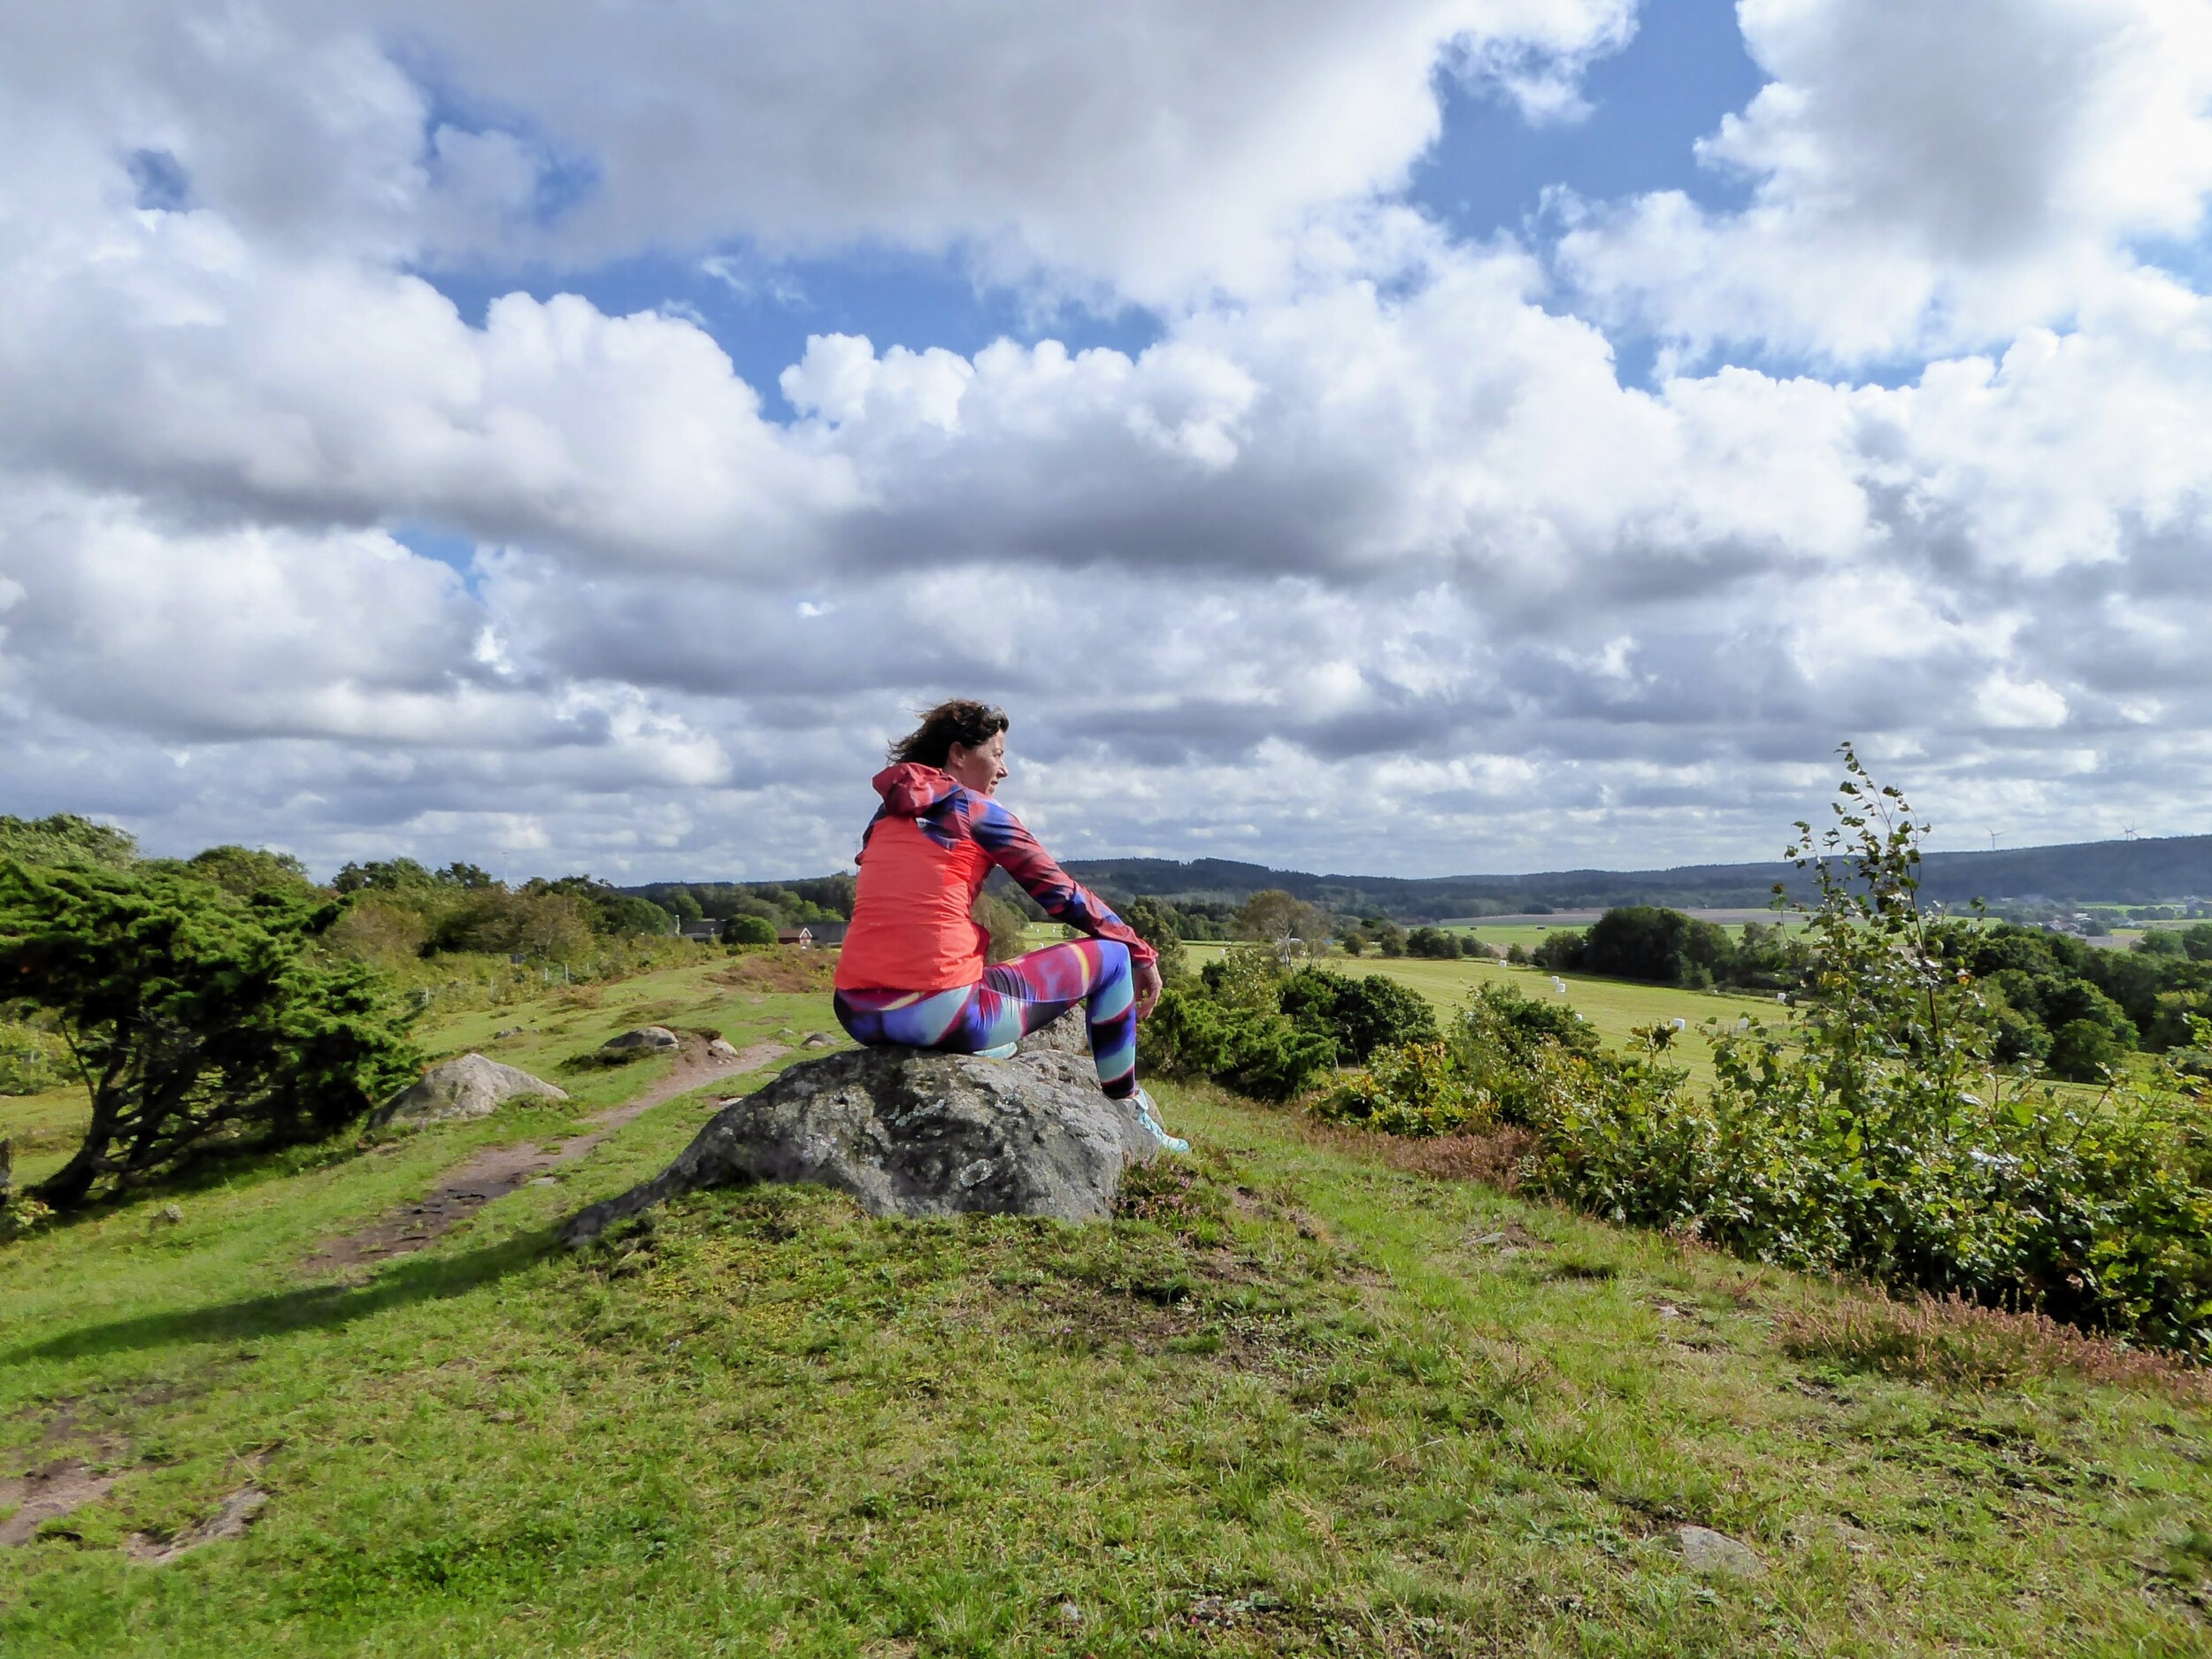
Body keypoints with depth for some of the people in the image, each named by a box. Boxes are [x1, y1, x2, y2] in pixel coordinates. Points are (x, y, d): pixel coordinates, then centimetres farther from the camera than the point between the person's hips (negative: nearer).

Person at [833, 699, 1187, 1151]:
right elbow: (1064, 895, 5)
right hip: (940, 1016, -7)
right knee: (1110, 957, 10)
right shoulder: (975, 809, 1)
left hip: (856, 1015, 7)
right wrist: (1142, 954, 16)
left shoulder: (885, 815, 16)